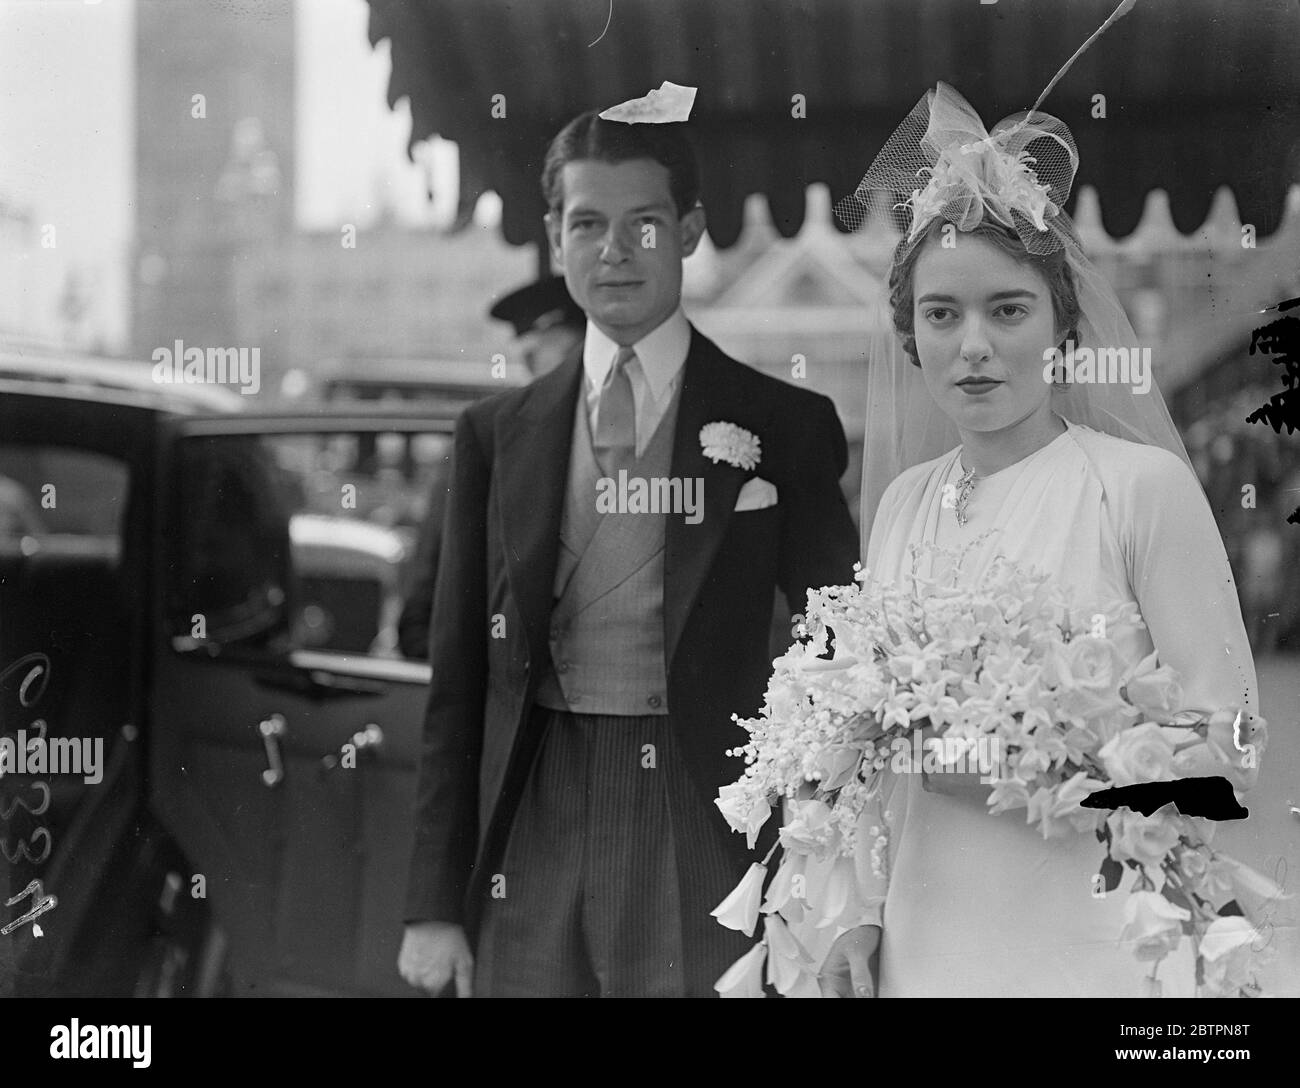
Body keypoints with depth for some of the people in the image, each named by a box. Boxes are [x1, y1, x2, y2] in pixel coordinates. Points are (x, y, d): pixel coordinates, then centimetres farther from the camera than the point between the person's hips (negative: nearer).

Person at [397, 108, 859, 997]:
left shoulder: (783, 428, 2)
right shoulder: (496, 434, 10)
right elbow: (459, 681, 9)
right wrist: (437, 901, 5)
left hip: (703, 837, -2)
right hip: (530, 836, 2)